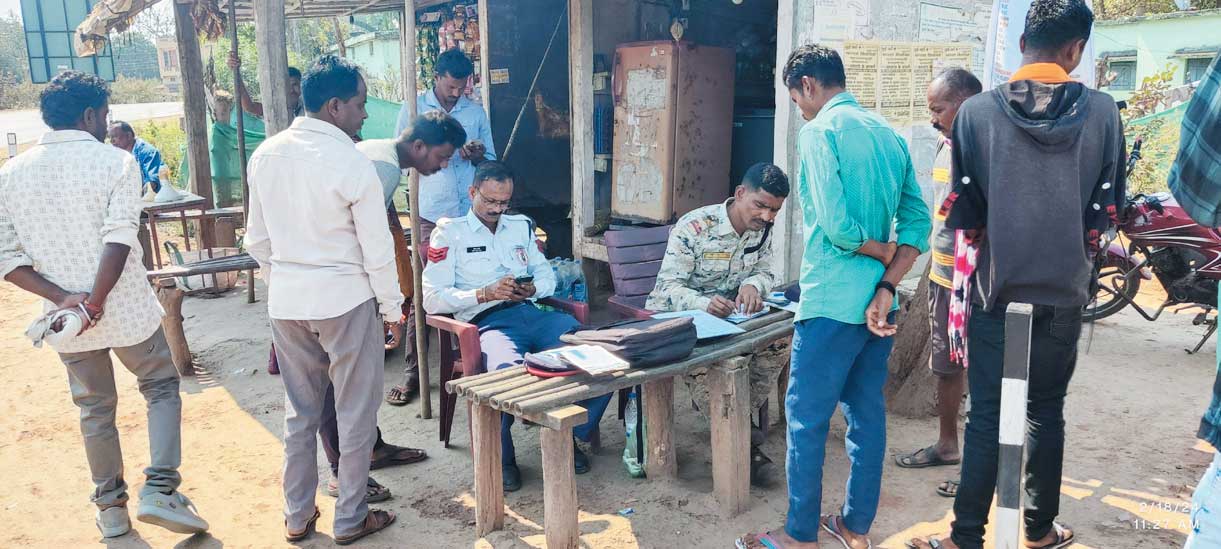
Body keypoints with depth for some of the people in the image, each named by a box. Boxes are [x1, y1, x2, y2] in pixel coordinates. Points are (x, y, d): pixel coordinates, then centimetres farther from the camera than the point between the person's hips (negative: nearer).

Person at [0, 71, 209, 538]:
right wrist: (95, 302, -19)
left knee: (95, 410, 19)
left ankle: (111, 508, 30)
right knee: (162, 388, 16)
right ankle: (160, 490, 2)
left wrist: (63, 298, -10)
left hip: (64, 318, 4)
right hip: (127, 309, -4)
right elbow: (119, 238, -23)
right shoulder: (116, 162, -11)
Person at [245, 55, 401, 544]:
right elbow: (377, 251, -13)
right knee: (355, 414, 10)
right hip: (345, 300, -6)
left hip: (285, 301, 6)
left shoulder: (265, 155, 1)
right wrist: (392, 308, -1)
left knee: (299, 412, 18)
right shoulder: (352, 164, -16)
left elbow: (257, 240, 8)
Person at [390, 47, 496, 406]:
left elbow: (492, 161, 16)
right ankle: (413, 373, 5)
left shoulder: (476, 113, 12)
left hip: (469, 215, 3)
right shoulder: (414, 108, 4)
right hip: (430, 215, -2)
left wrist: (477, 156, -7)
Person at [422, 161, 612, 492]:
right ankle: (501, 456, -13)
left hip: (532, 313, 5)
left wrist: (533, 288, -1)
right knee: (509, 369, -40)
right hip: (487, 321, -5)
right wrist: (485, 293, -12)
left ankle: (571, 436, 0)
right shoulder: (450, 234, 9)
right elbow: (432, 299, 0)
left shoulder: (520, 226, 25)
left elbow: (547, 275, 24)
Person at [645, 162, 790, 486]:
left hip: (728, 314, 6)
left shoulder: (761, 230, -2)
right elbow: (668, 286, -24)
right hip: (674, 315, -6)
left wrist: (753, 284, -21)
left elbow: (766, 273, 6)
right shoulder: (694, 227, -22)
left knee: (779, 340, -17)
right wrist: (704, 304, -45)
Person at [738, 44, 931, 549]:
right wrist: (886, 287, -4)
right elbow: (918, 222, 4)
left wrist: (884, 251, -3)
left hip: (831, 301, -8)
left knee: (806, 419, 4)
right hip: (876, 300, 8)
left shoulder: (819, 131, -11)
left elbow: (835, 224, -20)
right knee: (867, 413, 14)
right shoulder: (889, 133, 10)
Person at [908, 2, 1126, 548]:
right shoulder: (1102, 112, -5)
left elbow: (961, 212, -5)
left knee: (986, 416, 7)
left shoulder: (976, 111, -9)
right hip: (1064, 292, 1)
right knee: (1046, 411, 15)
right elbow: (1106, 209, 1)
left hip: (995, 289, -1)